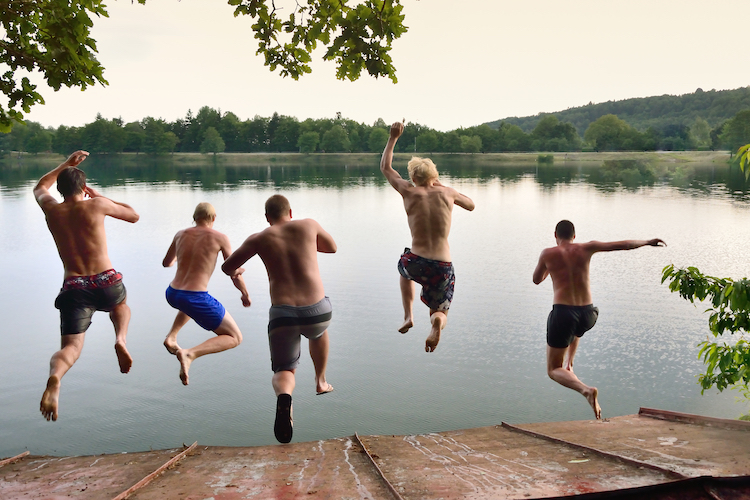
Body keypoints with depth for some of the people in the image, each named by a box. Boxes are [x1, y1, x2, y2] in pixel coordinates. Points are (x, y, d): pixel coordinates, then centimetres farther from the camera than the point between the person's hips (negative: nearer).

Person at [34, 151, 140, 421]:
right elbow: (134, 216, 15)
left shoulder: (51, 209, 7)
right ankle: (120, 339, 5)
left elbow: (40, 187, 32)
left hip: (73, 289, 1)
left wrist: (66, 164, 35)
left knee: (70, 347, -2)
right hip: (106, 282, 0)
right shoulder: (96, 205, -2)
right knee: (120, 304, 35)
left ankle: (54, 379, -37)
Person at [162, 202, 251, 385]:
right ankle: (190, 354, -15)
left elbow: (166, 263, 24)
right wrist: (245, 294, 18)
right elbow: (235, 274, -1)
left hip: (172, 294, 7)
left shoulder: (181, 234, 9)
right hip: (196, 299, -6)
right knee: (235, 338, 7)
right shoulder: (220, 238, -3)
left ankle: (171, 336, 25)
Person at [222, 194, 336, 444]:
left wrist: (236, 272, 41)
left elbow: (227, 267, 18)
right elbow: (332, 247, 29)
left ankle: (284, 396, -25)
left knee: (283, 372, 10)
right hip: (317, 311, 1)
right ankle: (321, 381, 44)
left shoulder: (259, 239, 9)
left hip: (282, 315, -1)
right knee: (318, 331, 38)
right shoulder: (309, 225, 10)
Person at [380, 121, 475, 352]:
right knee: (440, 313, 22)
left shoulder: (409, 192, 0)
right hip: (443, 268, 0)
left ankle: (408, 316, 22)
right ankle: (437, 320, -19)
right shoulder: (446, 192, 3)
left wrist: (393, 137, 25)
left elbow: (385, 167, 18)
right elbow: (471, 205, 25)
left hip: (417, 264, 0)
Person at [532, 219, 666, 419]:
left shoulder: (548, 254, 0)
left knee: (553, 370, 6)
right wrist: (647, 242, 22)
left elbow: (537, 280, 16)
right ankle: (569, 364, 40)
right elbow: (622, 244, 8)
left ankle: (586, 390, -20)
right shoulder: (586, 249, 4)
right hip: (588, 314, 4)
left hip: (562, 313, -4)